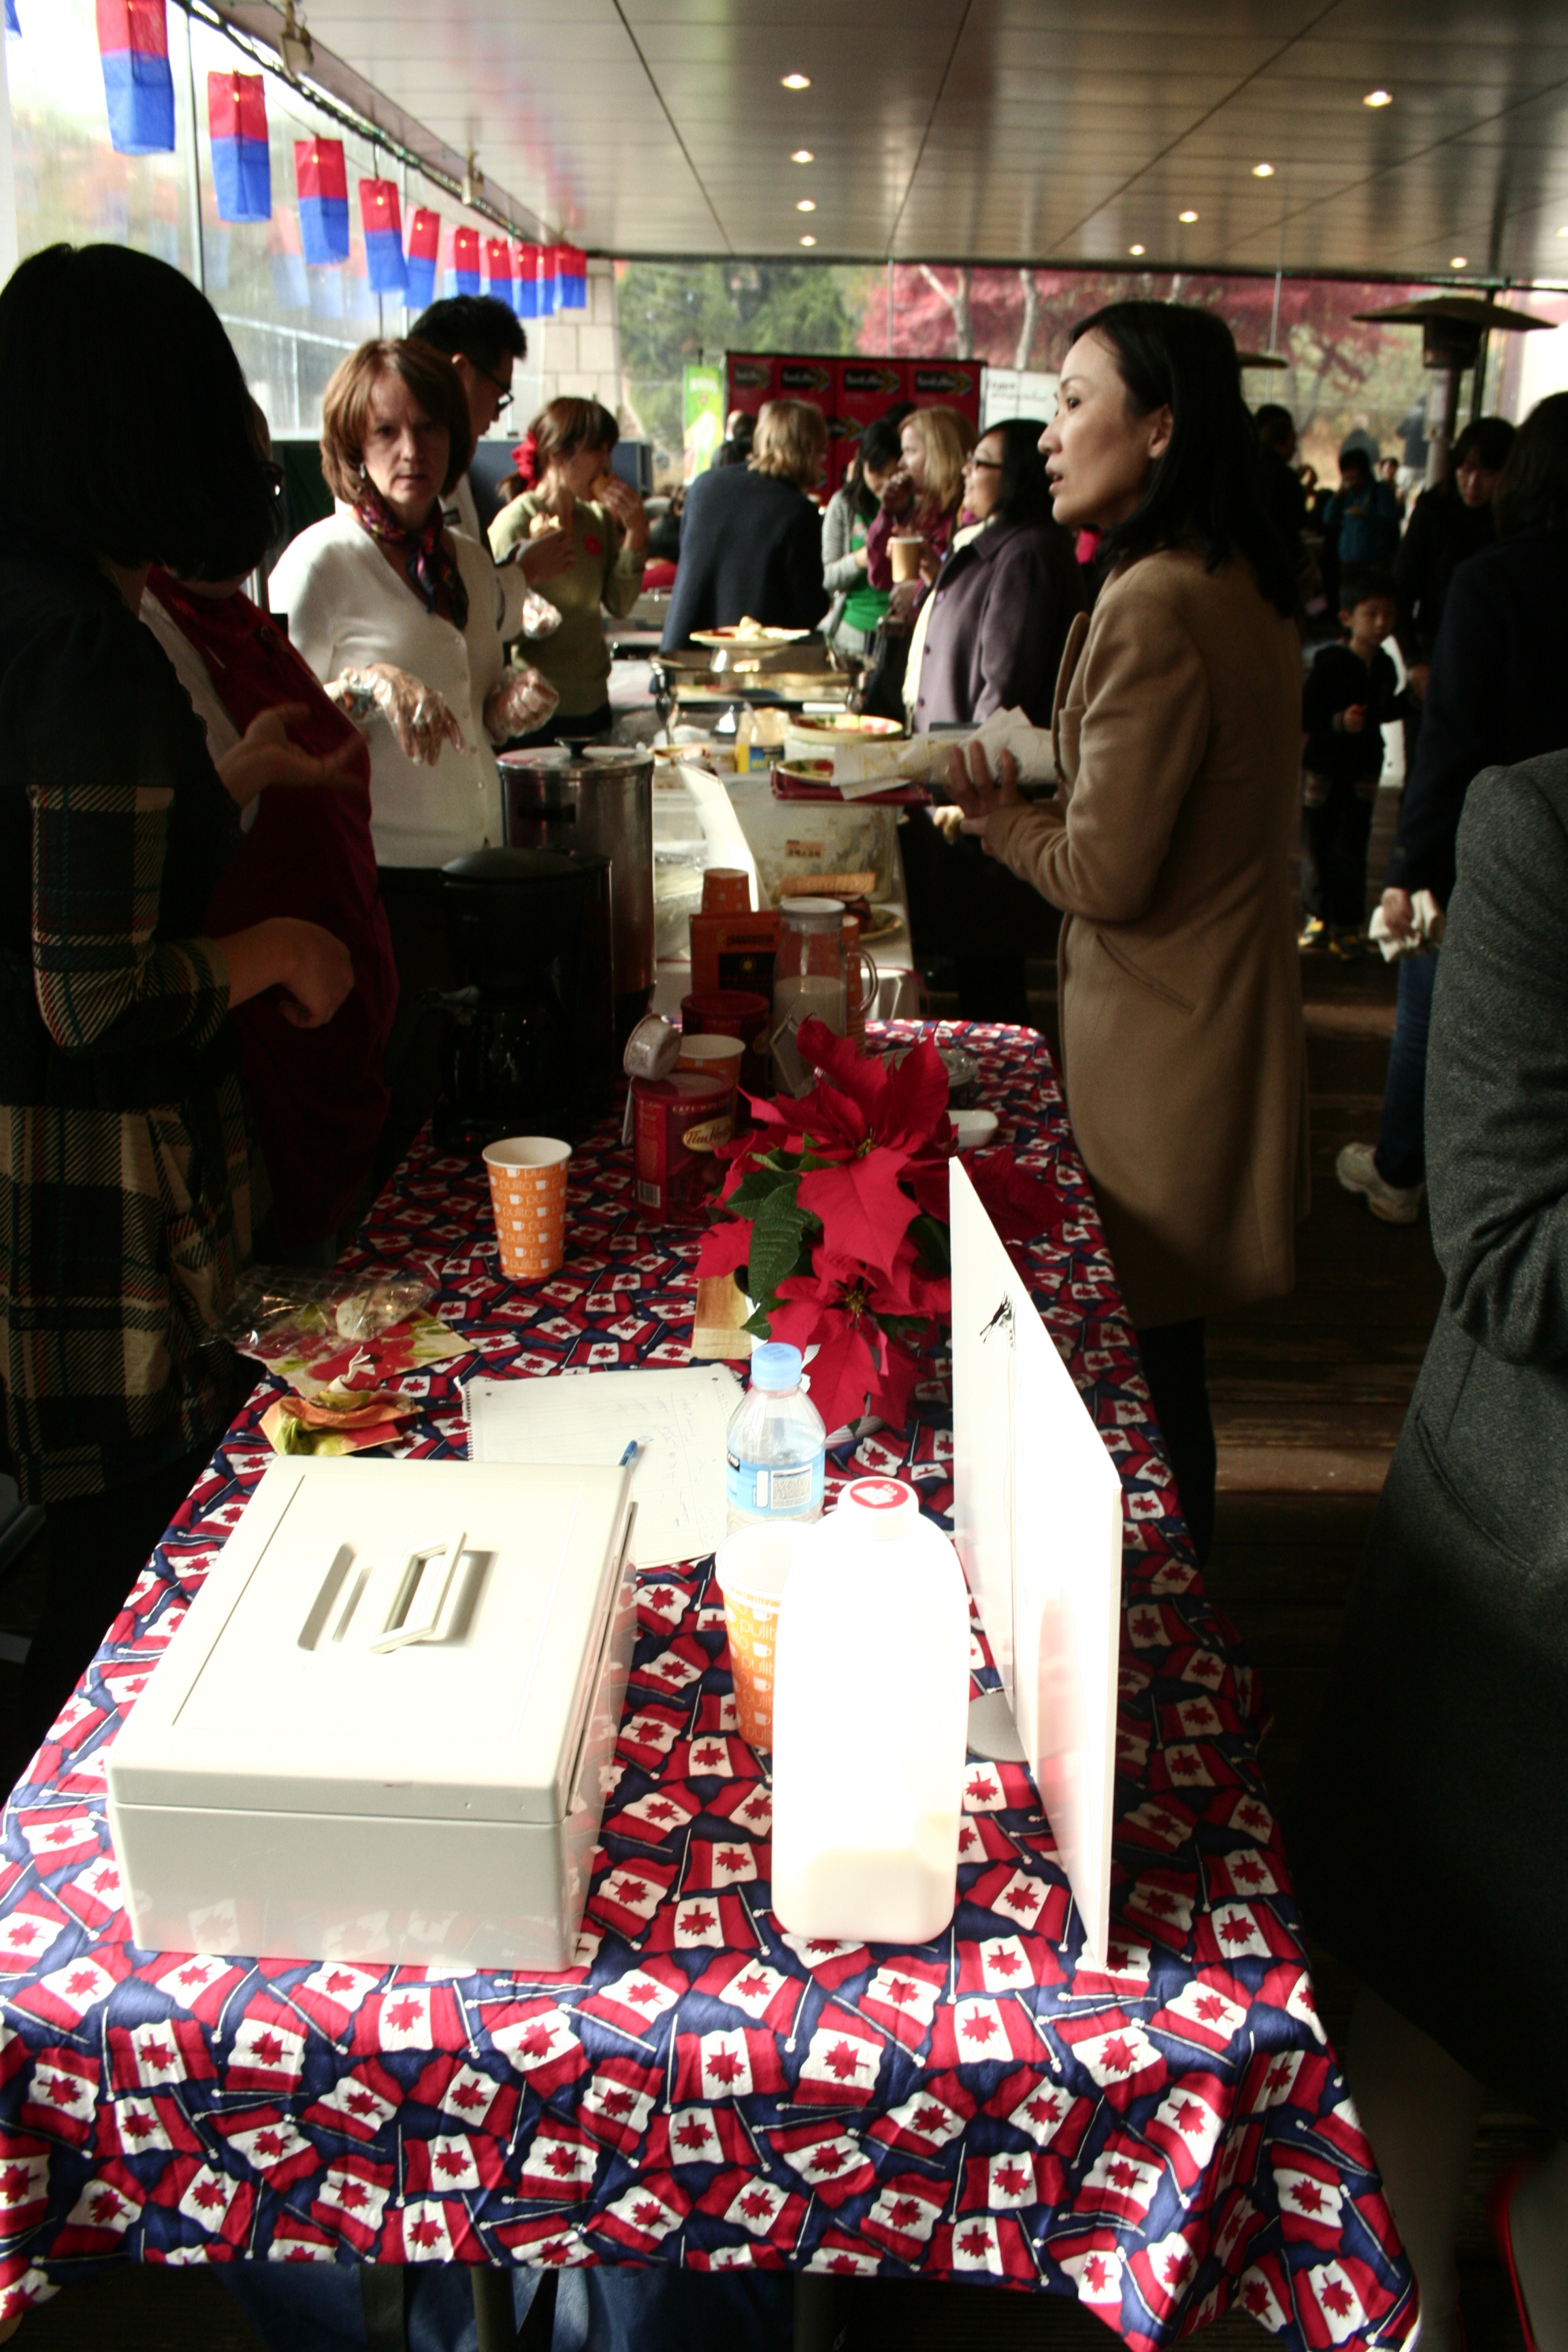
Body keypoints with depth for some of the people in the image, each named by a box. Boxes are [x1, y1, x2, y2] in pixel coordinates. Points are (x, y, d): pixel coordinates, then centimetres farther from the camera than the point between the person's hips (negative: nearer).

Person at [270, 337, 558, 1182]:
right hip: (371, 875, -7)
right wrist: (368, 685, -26)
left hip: (466, 863, 7)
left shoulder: (472, 563, 11)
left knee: (420, 1097, 15)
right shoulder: (321, 559, -9)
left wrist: (511, 705, 0)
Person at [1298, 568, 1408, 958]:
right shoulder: (1329, 663, -15)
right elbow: (1305, 714, -19)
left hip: (1364, 769, 4)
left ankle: (1348, 925, 14)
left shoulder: (1384, 667, 2)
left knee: (1351, 849, 5)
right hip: (1322, 767, -4)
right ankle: (1319, 915, 22)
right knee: (1317, 845, 5)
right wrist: (1339, 722, -33)